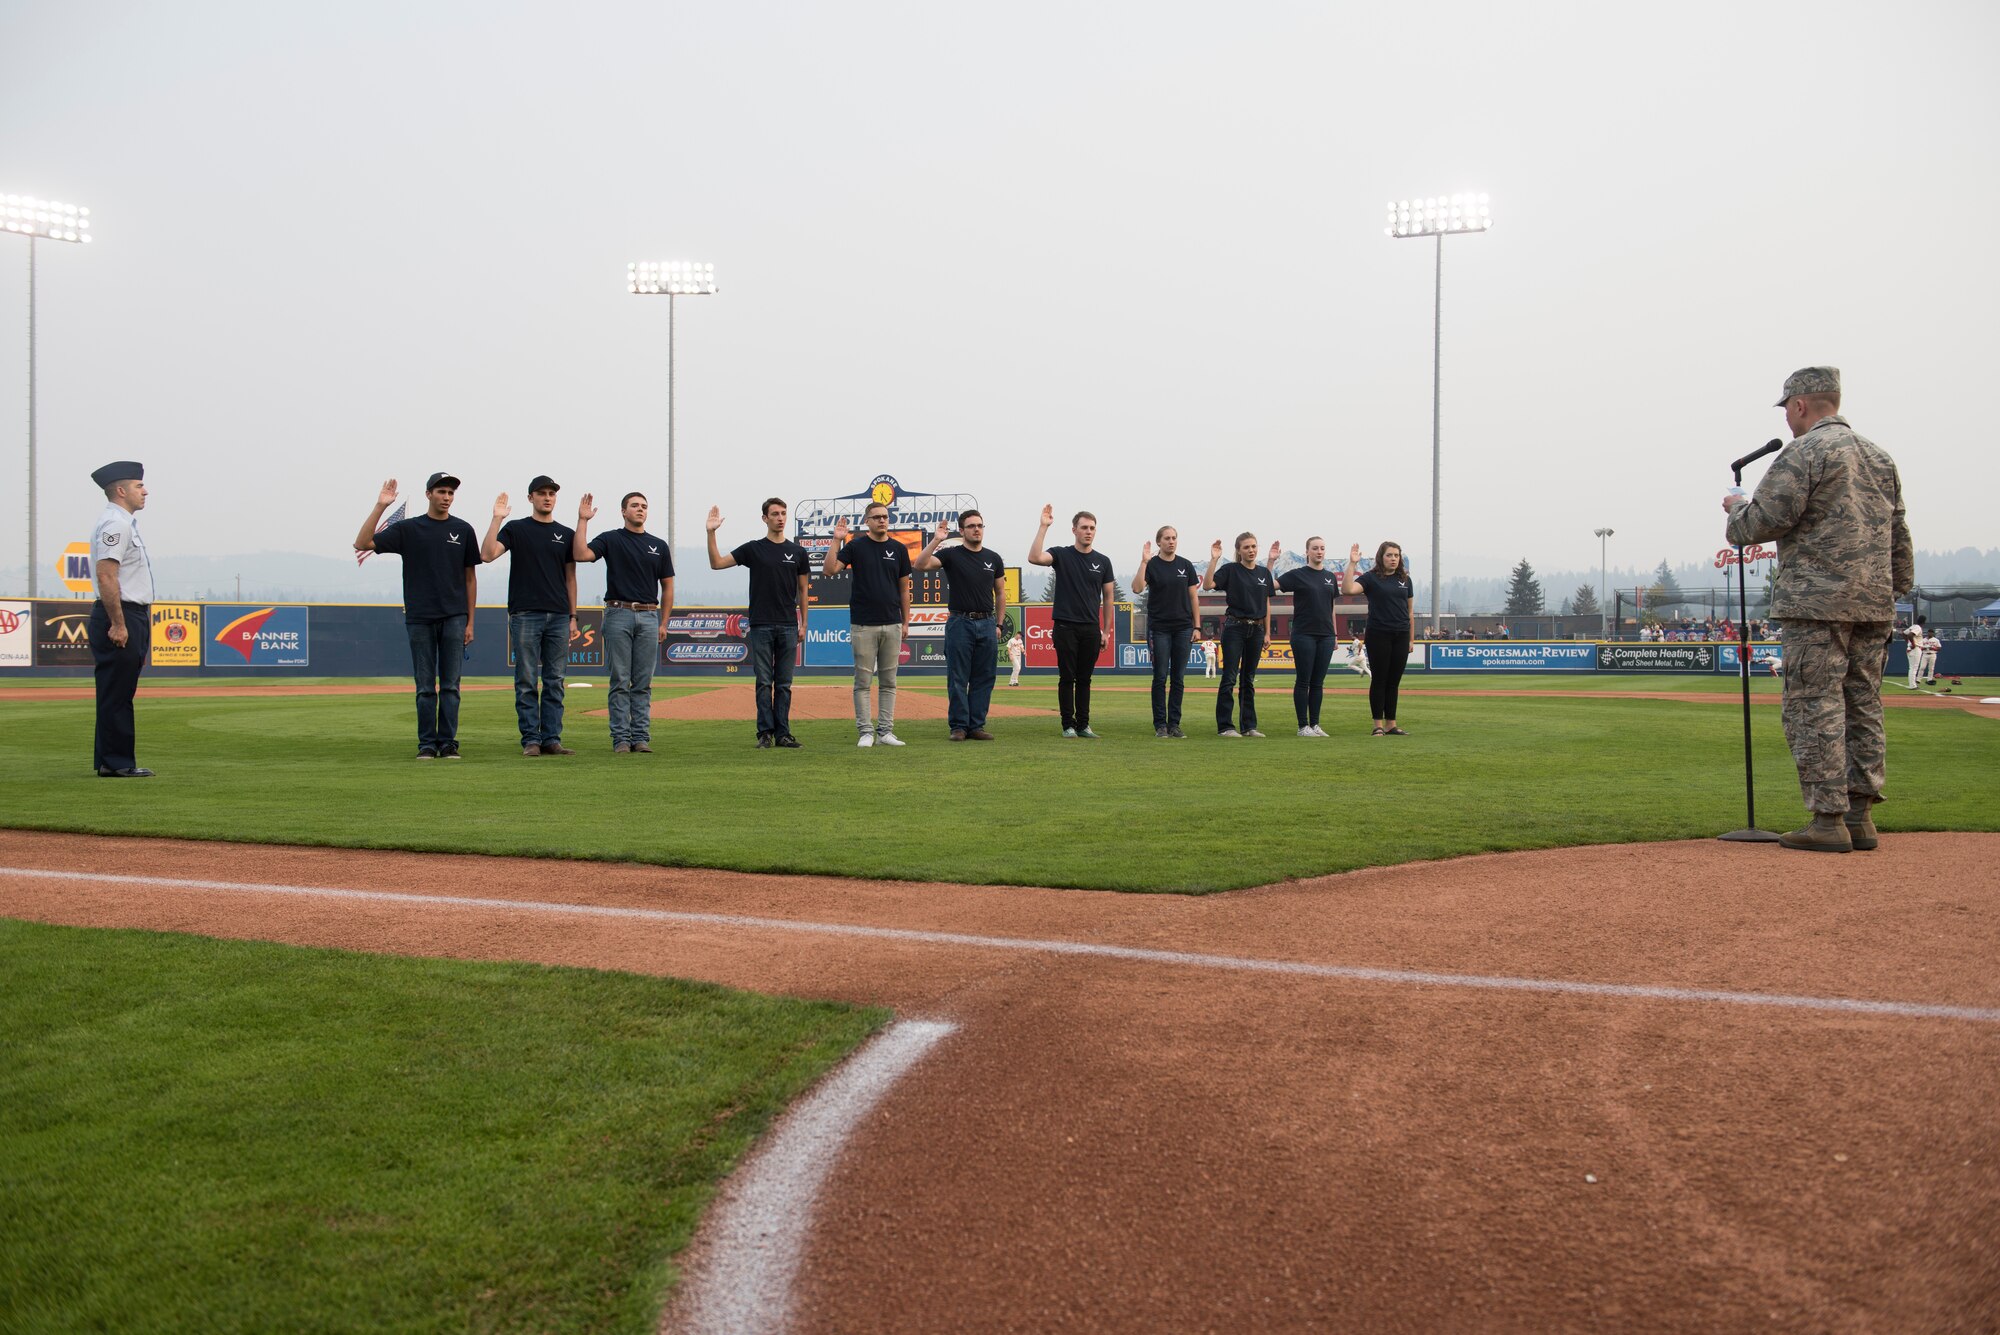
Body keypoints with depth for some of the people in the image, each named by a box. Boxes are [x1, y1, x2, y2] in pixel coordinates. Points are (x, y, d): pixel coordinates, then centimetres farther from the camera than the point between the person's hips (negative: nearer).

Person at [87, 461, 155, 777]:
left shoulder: (126, 523, 20)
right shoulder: (115, 523, -12)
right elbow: (106, 576, -20)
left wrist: (143, 622, 20)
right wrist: (117, 624, -23)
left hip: (132, 618, 10)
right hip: (120, 617, -10)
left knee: (121, 694, 12)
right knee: (115, 694, -7)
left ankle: (112, 761, 16)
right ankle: (115, 762, -4)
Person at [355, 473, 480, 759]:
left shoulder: (463, 530, 7)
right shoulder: (407, 528, 4)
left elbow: (470, 577, 9)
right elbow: (361, 543, -6)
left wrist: (470, 622, 4)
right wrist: (380, 507, -14)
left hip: (454, 618, 1)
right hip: (420, 618, -1)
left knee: (450, 685, 1)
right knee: (425, 687, 3)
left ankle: (448, 743, 6)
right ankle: (427, 744, 8)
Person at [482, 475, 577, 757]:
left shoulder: (567, 534, 13)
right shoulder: (515, 528, 5)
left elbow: (570, 577, 14)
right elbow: (487, 554, -10)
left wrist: (573, 616, 8)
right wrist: (497, 519, -14)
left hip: (558, 617, 3)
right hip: (525, 615, -3)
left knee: (555, 682, 4)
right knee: (527, 682, -1)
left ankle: (551, 739, 7)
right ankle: (530, 740, 3)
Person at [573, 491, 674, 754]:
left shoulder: (659, 545, 14)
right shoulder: (610, 539, 5)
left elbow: (667, 586, 14)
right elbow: (581, 555, -13)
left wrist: (663, 623, 7)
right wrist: (583, 521, -12)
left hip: (649, 617, 3)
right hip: (618, 615, -3)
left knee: (643, 683, 4)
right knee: (620, 681, -2)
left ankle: (641, 737, 7)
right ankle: (621, 738, 1)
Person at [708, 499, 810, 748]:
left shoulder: (798, 552, 8)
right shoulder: (753, 549, 3)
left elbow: (803, 590, 12)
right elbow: (716, 563, -2)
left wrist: (803, 624, 6)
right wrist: (711, 533, -13)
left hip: (788, 626, 2)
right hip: (761, 625, -1)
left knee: (784, 683, 4)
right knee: (764, 682, 1)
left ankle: (782, 733, 8)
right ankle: (765, 733, 4)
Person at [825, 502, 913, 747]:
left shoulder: (899, 549, 9)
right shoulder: (855, 546, 1)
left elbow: (904, 588, 12)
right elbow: (831, 569, -11)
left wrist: (906, 622, 9)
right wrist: (837, 540, -16)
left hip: (892, 625, 3)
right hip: (863, 625, -3)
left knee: (888, 681, 5)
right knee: (863, 680, -1)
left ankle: (886, 731, 10)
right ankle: (866, 732, 4)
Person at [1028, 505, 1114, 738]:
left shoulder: (1103, 561, 8)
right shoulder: (1061, 555, 0)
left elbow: (1108, 598, 10)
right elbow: (1034, 558, -21)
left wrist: (1106, 631, 5)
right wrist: (1043, 526, -24)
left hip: (1091, 629, 3)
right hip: (1065, 627, -3)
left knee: (1084, 679, 7)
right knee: (1067, 678, 0)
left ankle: (1083, 725, 12)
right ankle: (1068, 725, 6)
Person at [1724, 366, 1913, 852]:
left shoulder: (1803, 452, -7)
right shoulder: (1879, 455, 17)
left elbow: (1765, 520, -14)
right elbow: (1898, 536, 19)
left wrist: (1737, 508, 6)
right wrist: (1896, 591, 23)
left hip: (1819, 601, -8)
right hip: (1874, 602, 8)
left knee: (1815, 708, -6)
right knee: (1864, 707, 11)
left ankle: (1829, 821, -8)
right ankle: (1860, 816, 13)